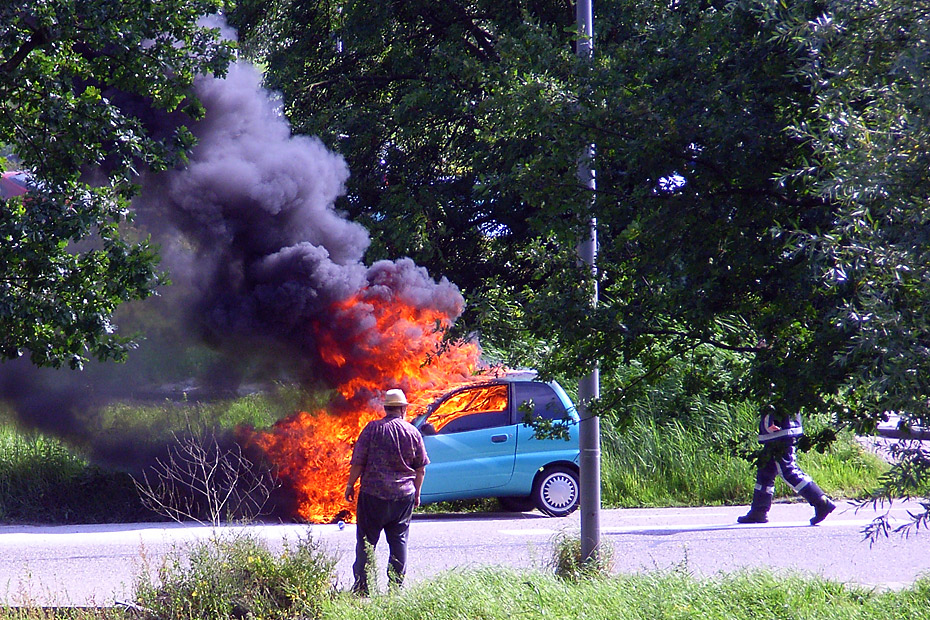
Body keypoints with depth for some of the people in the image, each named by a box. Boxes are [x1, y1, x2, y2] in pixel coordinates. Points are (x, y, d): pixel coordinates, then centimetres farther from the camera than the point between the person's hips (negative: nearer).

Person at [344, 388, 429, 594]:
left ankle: (362, 589, 3)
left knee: (366, 542, 4)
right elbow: (420, 469, 7)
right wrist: (416, 492, 20)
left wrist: (350, 485, 6)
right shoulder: (413, 433, 2)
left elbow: (358, 462, -6)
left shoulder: (373, 429, -6)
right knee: (399, 541, 10)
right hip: (404, 496, 2)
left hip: (373, 494, -2)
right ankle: (397, 585, 10)